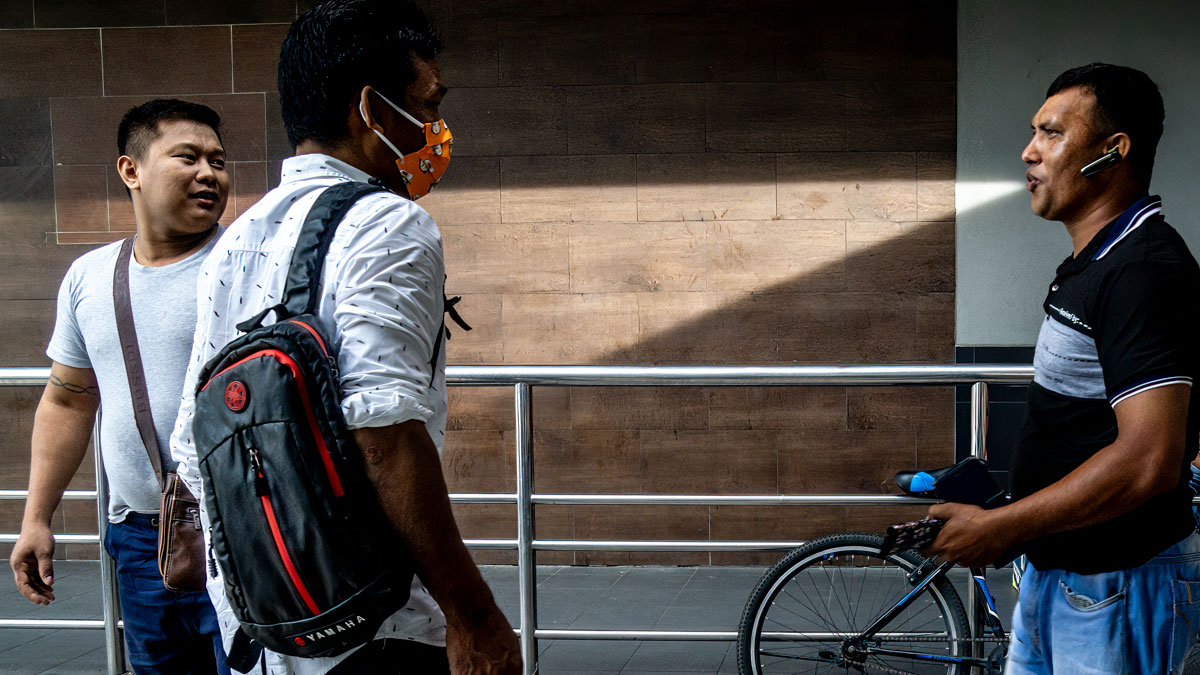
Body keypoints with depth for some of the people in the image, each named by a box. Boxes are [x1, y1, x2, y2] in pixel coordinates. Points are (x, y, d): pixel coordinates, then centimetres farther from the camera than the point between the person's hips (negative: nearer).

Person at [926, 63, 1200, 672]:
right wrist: (1008, 520, 15)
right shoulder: (1091, 262, 12)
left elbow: (1148, 461, -29)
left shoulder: (1145, 272, -22)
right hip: (1054, 573, 10)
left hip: (1118, 592, -10)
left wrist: (998, 529, -24)